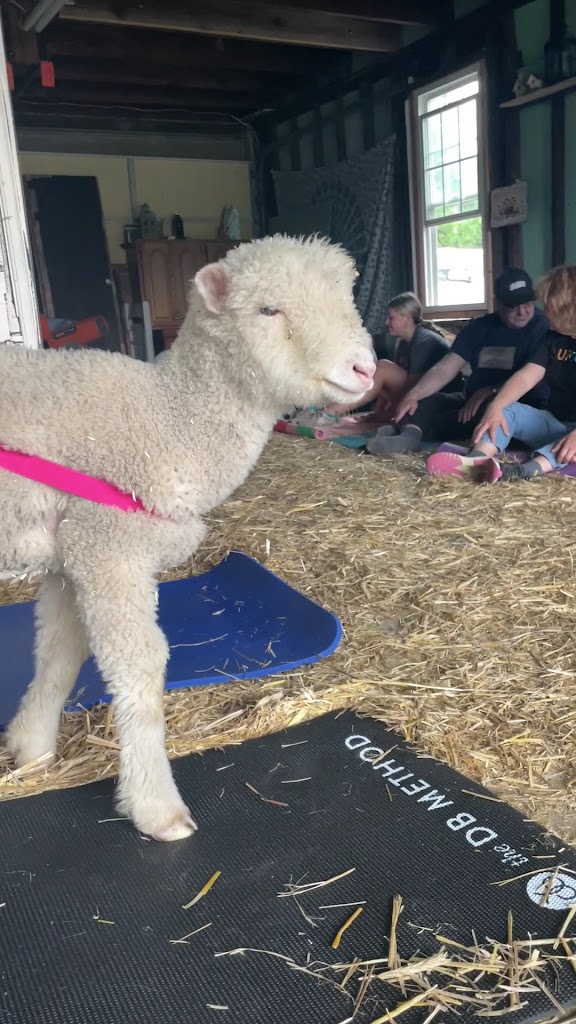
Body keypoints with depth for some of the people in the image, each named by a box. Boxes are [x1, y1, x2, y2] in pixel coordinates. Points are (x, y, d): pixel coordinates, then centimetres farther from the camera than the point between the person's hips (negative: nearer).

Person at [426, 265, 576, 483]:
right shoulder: (554, 338, 10)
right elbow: (526, 376, 0)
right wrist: (495, 407, -19)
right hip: (553, 423, 6)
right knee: (507, 410, -15)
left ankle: (524, 470, -64)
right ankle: (477, 460, -43)